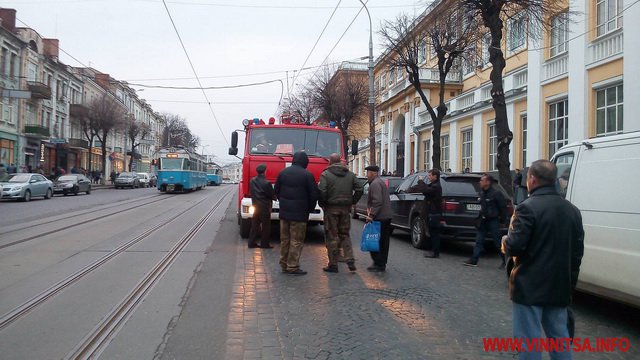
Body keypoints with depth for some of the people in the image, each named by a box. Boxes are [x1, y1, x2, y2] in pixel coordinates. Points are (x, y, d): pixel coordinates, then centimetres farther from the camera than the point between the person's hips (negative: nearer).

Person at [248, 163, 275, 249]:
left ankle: (251, 243, 15)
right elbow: (272, 195, -11)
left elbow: (251, 192, 9)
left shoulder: (252, 181, -1)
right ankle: (264, 244, 8)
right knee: (265, 226, 4)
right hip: (264, 207, -6)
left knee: (254, 225, 13)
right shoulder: (266, 183, -20)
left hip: (255, 206, 6)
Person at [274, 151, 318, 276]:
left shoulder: (283, 173, 4)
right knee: (296, 241, 0)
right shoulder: (307, 175, -11)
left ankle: (284, 264, 22)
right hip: (299, 214, -5)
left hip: (284, 212, 6)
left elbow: (276, 190, 10)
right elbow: (314, 194, -9)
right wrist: (310, 208, 7)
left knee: (284, 239, 14)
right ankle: (292, 266, 1)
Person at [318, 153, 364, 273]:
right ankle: (350, 260, 2)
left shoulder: (325, 174, -6)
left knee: (331, 237, 3)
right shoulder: (350, 174, 8)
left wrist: (322, 204, -1)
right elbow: (359, 189, 1)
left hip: (331, 209, -4)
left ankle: (333, 265, 6)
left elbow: (322, 191, -16)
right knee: (345, 235, 16)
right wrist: (352, 202, 9)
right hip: (346, 209, 4)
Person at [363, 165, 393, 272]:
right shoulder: (380, 182, 20)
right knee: (383, 242, 13)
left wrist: (372, 215, -23)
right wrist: (370, 209, 18)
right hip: (386, 216, 11)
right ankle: (382, 264, 20)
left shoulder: (375, 184, -14)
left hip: (379, 218, -11)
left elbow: (377, 201, -24)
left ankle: (379, 265, -3)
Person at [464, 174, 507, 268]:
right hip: (483, 221, 7)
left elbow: (503, 207, -10)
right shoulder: (482, 193, 10)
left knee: (498, 242, 1)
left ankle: (506, 261, 13)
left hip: (493, 221, -7)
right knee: (479, 241, 5)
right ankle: (474, 260, 7)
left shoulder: (496, 193, -13)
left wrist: (502, 219, -8)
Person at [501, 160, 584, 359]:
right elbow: (577, 250, 13)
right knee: (559, 336, 15)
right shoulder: (572, 210, 8)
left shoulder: (528, 207, -16)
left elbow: (514, 246, -20)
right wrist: (570, 282, 21)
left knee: (529, 339, 1)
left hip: (530, 286, -7)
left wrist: (505, 241, 3)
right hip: (559, 287, 7)